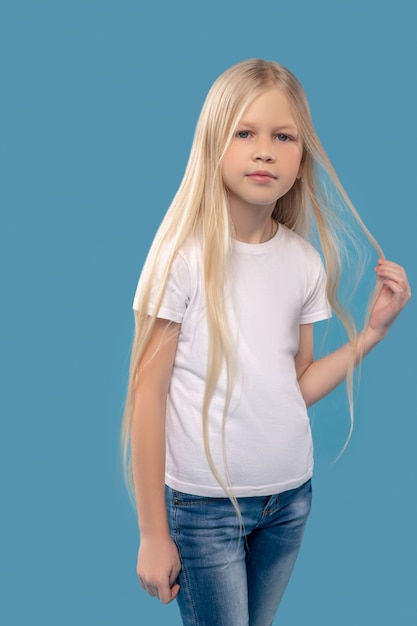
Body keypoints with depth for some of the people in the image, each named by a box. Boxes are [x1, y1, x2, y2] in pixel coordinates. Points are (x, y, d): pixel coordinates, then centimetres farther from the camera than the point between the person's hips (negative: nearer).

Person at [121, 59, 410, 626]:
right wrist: (153, 533, -9)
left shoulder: (305, 261, 0)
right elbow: (148, 393, -12)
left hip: (292, 495, 5)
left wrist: (373, 330, -5)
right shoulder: (184, 255, -14)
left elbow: (298, 386, 6)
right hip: (204, 502, -4)